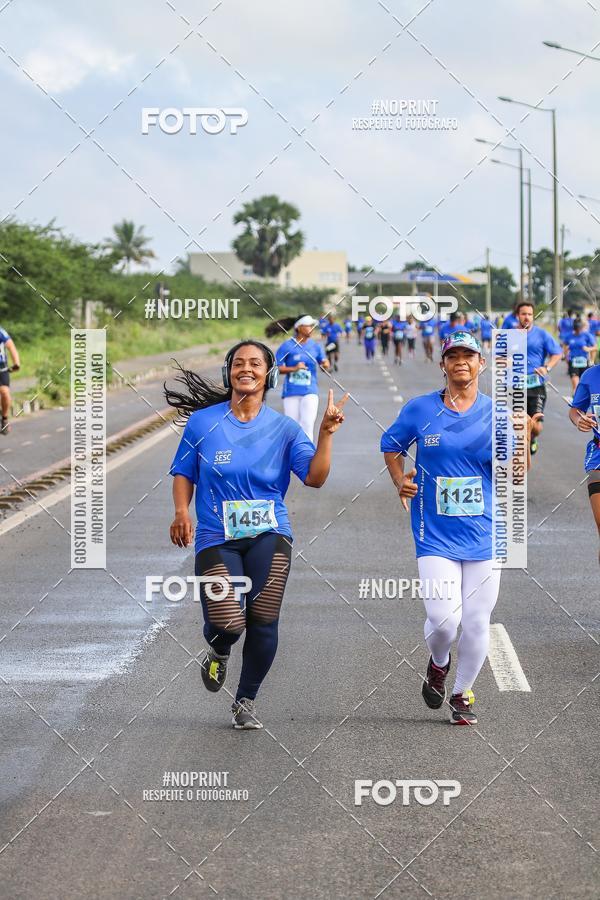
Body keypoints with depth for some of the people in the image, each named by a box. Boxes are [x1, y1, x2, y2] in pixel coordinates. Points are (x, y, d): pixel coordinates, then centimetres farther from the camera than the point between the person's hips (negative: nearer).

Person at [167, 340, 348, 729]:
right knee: (228, 624, -14)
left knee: (264, 621, -11)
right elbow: (183, 474, 11)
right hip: (216, 538, -1)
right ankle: (219, 652, 26)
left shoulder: (284, 428, 5)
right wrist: (182, 512, -6)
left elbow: (315, 477, -5)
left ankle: (247, 701, 12)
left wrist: (326, 433, -17)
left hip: (269, 535, 1)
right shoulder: (202, 422, 4)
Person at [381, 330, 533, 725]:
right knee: (443, 619, -13)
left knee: (477, 622, 3)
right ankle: (439, 664, 22)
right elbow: (392, 445, 18)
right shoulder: (420, 410, 2)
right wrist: (401, 481, 1)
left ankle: (462, 695, 23)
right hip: (436, 534, -1)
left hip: (484, 533, 1)